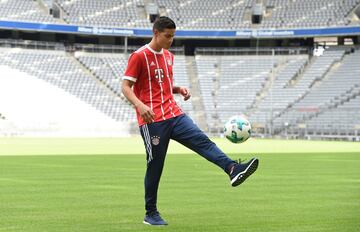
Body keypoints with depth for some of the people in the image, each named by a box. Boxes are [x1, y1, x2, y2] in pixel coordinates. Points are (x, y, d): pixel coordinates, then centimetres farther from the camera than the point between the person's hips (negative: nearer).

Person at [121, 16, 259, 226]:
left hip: (174, 114, 6)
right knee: (155, 166, -1)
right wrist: (140, 105, -27)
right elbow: (126, 87, -9)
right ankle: (151, 214, 12)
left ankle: (233, 169, -37)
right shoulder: (139, 57, -6)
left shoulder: (169, 56, 17)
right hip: (152, 120, -6)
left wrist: (179, 89, 5)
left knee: (202, 140, -17)